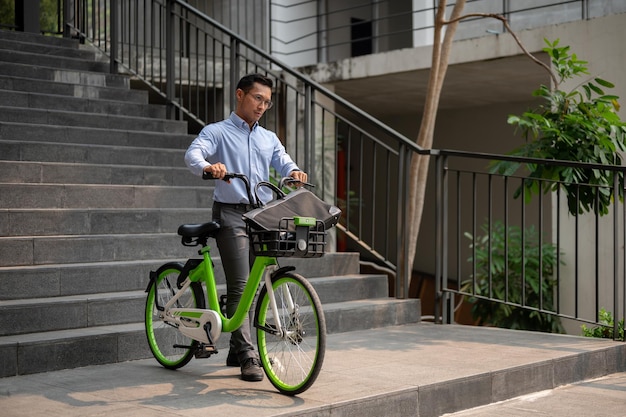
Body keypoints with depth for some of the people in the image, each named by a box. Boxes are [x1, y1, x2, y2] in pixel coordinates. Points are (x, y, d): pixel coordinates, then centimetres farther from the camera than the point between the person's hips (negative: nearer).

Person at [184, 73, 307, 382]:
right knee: (240, 285, -12)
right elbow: (193, 153, -15)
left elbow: (283, 162, 4)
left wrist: (294, 172, -21)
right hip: (232, 214, -5)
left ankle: (236, 350, 21)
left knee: (253, 286, 10)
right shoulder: (217, 132, 3)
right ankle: (248, 356, -12)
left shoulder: (269, 138, 20)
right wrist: (208, 166, -39)